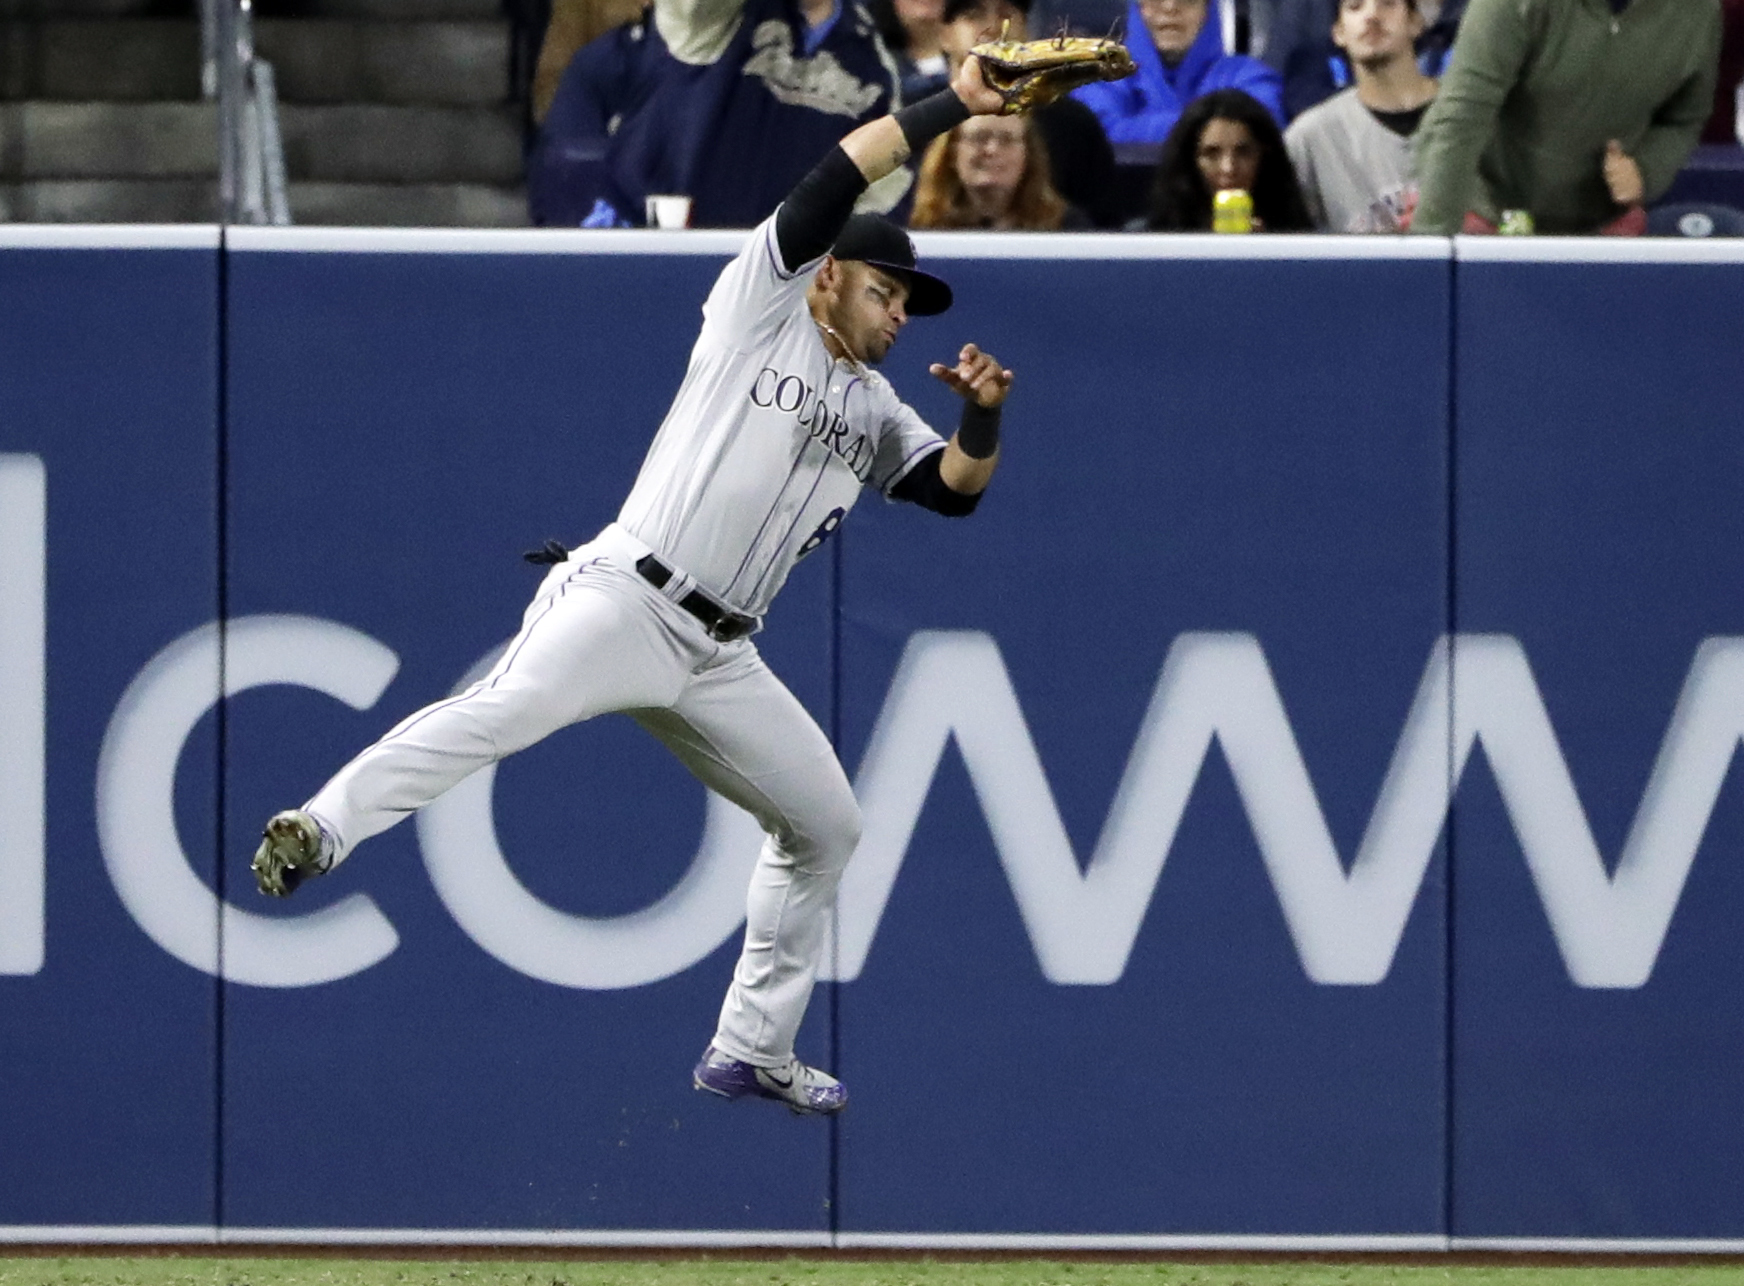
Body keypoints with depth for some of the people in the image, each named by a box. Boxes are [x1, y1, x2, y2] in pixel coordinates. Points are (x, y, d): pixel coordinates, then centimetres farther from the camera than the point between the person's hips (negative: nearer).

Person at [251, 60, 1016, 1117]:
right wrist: (957, 101, -1)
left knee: (828, 829, 11)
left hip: (718, 658, 8)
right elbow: (838, 178, -3)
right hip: (625, 596, -8)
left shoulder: (875, 412, 24)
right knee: (508, 708, -34)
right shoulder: (761, 306, 6)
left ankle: (752, 1052, 20)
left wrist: (983, 417, -6)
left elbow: (956, 489, 14)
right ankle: (322, 830, -46)